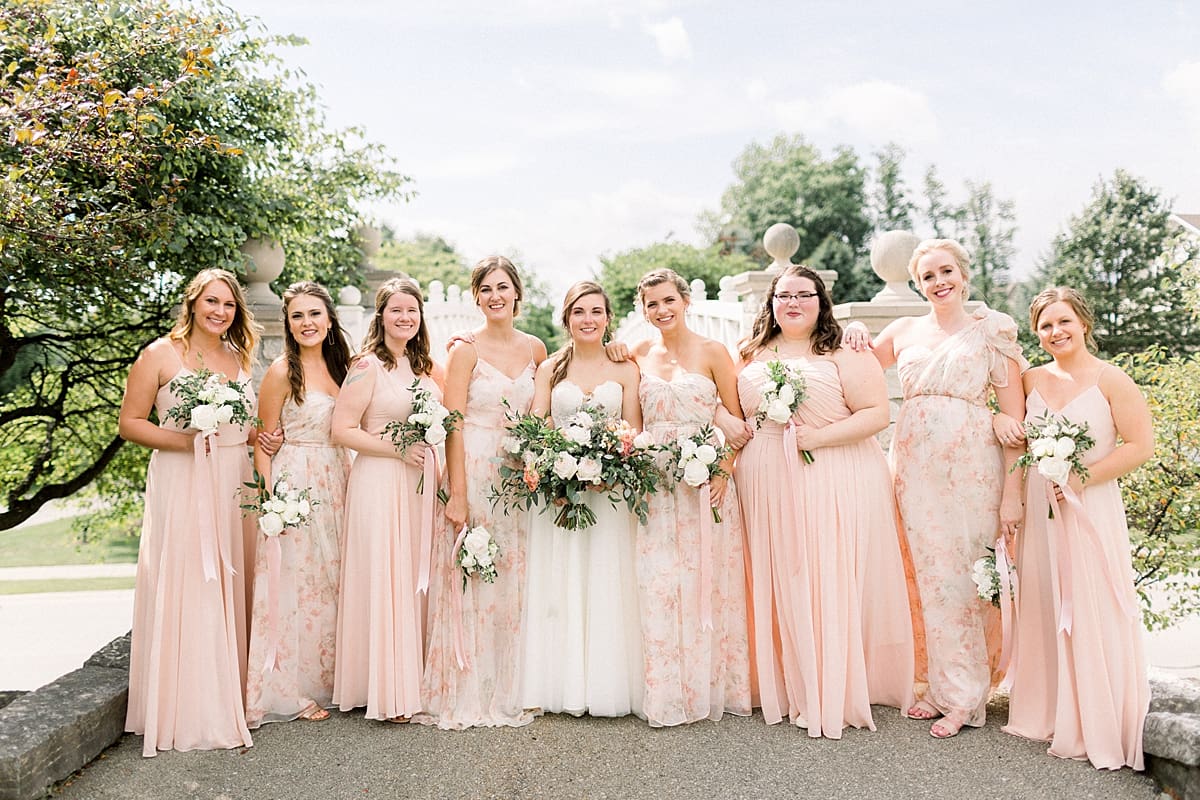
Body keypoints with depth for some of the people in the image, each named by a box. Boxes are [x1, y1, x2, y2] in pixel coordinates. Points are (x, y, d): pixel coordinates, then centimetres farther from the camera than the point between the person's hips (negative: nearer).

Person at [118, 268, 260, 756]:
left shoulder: (238, 359, 15)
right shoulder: (161, 355, -1)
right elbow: (130, 423, -4)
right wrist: (182, 441, -17)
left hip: (232, 483, 5)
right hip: (182, 483, -5)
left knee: (227, 588, 8)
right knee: (186, 591, -5)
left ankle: (226, 699, 19)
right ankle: (186, 713, 5)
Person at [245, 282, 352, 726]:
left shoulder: (339, 367, 12)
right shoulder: (282, 372, -7)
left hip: (337, 485, 7)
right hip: (295, 485, -7)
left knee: (331, 582, 11)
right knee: (296, 585, -2)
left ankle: (326, 681, 23)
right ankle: (290, 692, 9)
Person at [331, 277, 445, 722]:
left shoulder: (426, 366, 14)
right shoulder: (368, 367, -8)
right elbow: (342, 431, -13)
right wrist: (399, 450, -16)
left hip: (420, 484, 7)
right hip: (379, 482, -7)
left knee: (415, 580, 10)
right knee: (382, 579, -4)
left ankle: (412, 681, 21)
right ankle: (385, 692, 5)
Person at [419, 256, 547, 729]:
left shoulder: (535, 349, 9)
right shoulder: (466, 349, -5)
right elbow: (453, 424, -10)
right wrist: (457, 492, -16)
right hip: (473, 471, -5)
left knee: (511, 583, 9)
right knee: (468, 583, -1)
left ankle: (505, 691, 21)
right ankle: (464, 696, 11)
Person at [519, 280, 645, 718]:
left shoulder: (625, 369, 7)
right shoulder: (549, 369, 9)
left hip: (611, 491, 0)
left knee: (607, 584, 1)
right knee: (559, 585, 2)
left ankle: (606, 686, 11)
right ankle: (563, 685, 11)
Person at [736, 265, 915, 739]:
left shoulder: (845, 357, -1)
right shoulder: (753, 357, 14)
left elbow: (877, 414, -9)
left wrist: (816, 437, -16)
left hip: (836, 486, -4)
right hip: (770, 487, 4)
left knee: (834, 585, -3)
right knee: (782, 587, 6)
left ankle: (837, 695, 8)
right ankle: (795, 689, 18)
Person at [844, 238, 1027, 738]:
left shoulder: (992, 328, 1)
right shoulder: (905, 330, 12)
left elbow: (1014, 413, -3)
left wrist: (1012, 492, -9)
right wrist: (856, 335, 4)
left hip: (970, 466, -3)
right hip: (915, 466, 4)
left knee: (959, 576, -2)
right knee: (933, 575, 6)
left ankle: (964, 696, 11)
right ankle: (944, 685, 18)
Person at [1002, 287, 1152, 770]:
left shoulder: (1110, 380, -5)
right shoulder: (1032, 381, 8)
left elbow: (1141, 445, -10)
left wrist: (1080, 479, -15)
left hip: (1089, 508, -4)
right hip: (1038, 509, 4)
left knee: (1090, 614, 0)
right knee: (1043, 609, 9)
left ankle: (1095, 727, 13)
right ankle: (1047, 714, 23)